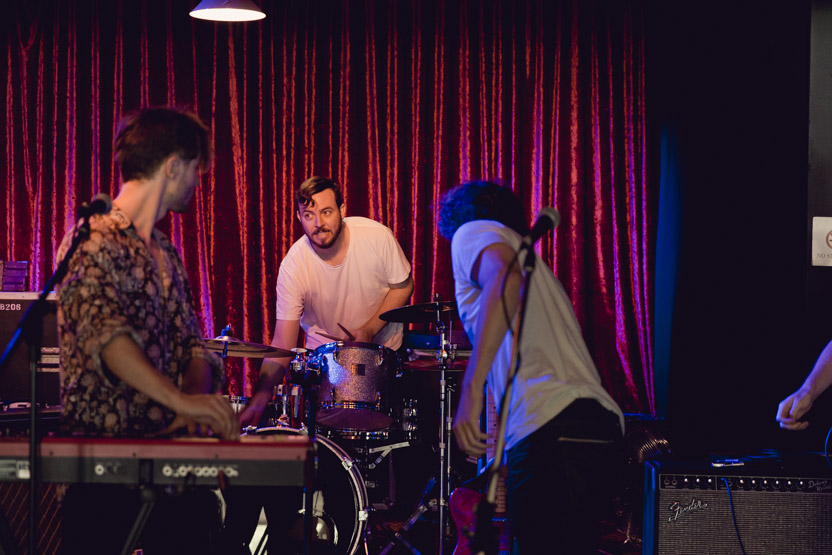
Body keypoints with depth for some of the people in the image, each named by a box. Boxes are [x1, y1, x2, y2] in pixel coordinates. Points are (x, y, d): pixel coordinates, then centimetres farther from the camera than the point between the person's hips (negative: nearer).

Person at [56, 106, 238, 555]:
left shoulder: (166, 255, 19)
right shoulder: (94, 241, -9)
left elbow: (190, 344, 13)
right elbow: (102, 332, -24)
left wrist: (195, 405, -9)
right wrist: (180, 399, -34)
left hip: (166, 446, 7)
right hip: (98, 444, -7)